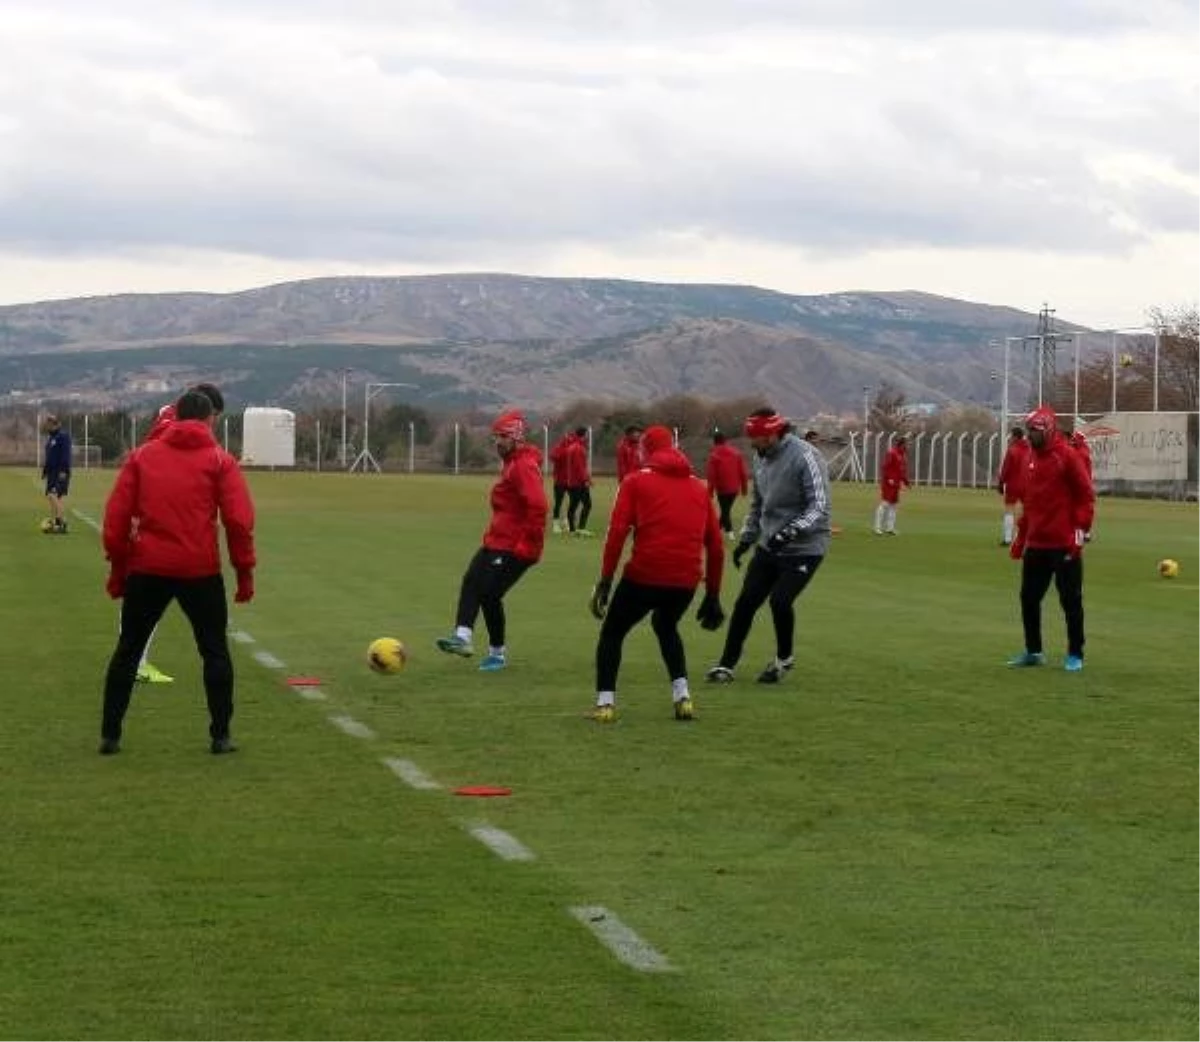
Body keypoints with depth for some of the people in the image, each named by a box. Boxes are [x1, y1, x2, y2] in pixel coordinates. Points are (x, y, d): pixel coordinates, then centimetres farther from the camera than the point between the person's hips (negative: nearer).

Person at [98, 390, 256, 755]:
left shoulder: (141, 456, 7)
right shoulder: (219, 461, 2)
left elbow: (116, 515, 3)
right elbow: (239, 520, -6)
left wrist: (118, 566, 10)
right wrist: (245, 571, 1)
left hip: (147, 569, 2)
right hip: (201, 571, -2)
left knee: (128, 650, 13)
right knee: (215, 652, 12)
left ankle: (110, 735, 13)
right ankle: (220, 736, 9)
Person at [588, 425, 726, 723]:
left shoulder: (636, 481, 5)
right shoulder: (698, 487, 16)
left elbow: (617, 532, -7)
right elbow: (716, 545, 14)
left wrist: (605, 581, -6)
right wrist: (713, 595, 20)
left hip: (644, 575, -4)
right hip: (686, 581, 4)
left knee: (612, 632, 18)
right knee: (666, 626, 32)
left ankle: (605, 704, 9)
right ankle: (682, 696, 19)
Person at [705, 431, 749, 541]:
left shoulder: (714, 455, -9)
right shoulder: (736, 453, 4)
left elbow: (711, 475, -10)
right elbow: (743, 472, 5)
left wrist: (710, 491, -2)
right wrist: (744, 487, 13)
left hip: (722, 488, -4)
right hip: (734, 487, 4)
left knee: (725, 510, 5)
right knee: (727, 509, 19)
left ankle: (729, 531, -5)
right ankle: (720, 528, 33)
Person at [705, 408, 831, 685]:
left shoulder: (805, 457, -19)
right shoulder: (761, 457, 6)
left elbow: (820, 506, -22)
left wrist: (791, 531, -32)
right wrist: (746, 538, 16)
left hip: (804, 548, -7)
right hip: (769, 546, 7)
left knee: (780, 600, -15)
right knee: (746, 601, 1)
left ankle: (784, 658, 11)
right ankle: (727, 664, 11)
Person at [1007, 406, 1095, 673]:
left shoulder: (1067, 455, -9)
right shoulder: (1032, 457, 14)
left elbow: (1086, 495, -10)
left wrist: (1082, 529, -16)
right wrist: (1021, 537, 21)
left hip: (1064, 545, -8)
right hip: (1036, 544, 8)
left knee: (1071, 600, 0)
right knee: (1029, 597, 10)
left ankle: (1075, 655, 8)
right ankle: (1033, 651, 21)